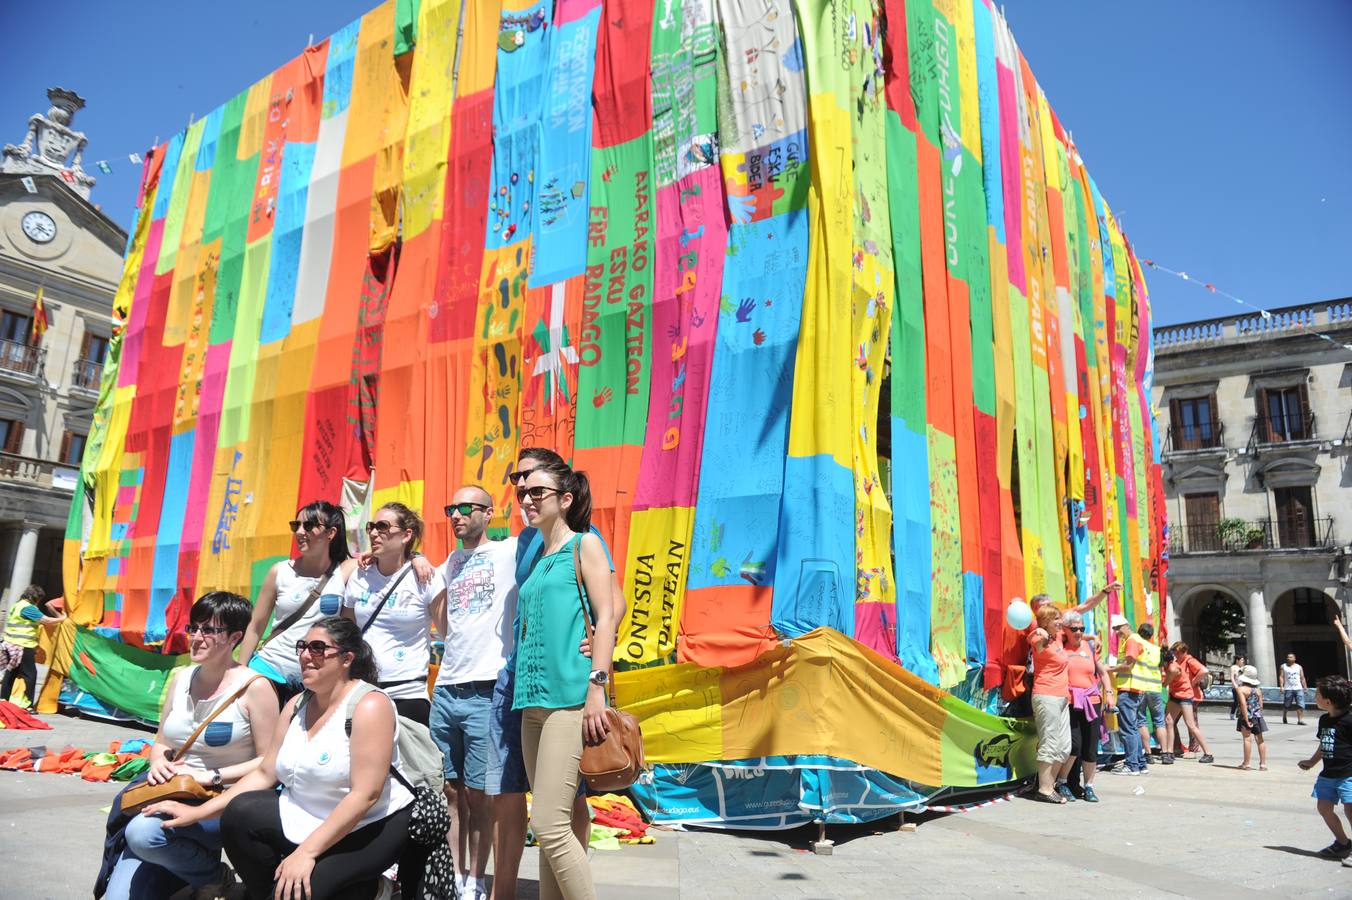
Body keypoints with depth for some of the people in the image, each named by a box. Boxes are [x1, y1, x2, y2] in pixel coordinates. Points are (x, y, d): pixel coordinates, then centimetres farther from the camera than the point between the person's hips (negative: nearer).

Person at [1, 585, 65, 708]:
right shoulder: (28, 607, -14)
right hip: (22, 647, -10)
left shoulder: (17, 605, 16)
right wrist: (62, 619, 0)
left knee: (10, 674, 16)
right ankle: (28, 705, -8)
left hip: (12, 645, 10)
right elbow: (47, 621, -14)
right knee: (30, 674, -7)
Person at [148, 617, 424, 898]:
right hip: (308, 819, 7)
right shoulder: (297, 705, 4)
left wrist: (307, 851, -26)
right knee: (239, 815, -13)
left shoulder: (369, 705, -21)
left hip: (373, 828, -7)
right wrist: (199, 812, 1)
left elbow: (365, 795, -25)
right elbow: (264, 774, 8)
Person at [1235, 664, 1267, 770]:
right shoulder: (1258, 689, 6)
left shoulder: (1242, 689, -11)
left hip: (1246, 717, -5)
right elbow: (1261, 705, 6)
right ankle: (1263, 763, 14)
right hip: (1257, 717, 5)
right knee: (1260, 739, 11)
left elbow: (1243, 705, -19)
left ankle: (1246, 763, 2)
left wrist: (1247, 720, -16)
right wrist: (1257, 715, 16)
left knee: (1247, 739, -3)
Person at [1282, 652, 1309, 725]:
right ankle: (1284, 718, 24)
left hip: (1298, 688, 1)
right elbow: (1281, 677, 2)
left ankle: (1300, 720, -8)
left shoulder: (1299, 667, 11)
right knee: (1286, 705, 5)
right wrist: (1282, 686, -8)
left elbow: (1302, 678, 12)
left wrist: (1305, 687, 5)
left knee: (1300, 705, -10)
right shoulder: (1283, 666, 7)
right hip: (1288, 689, -1)